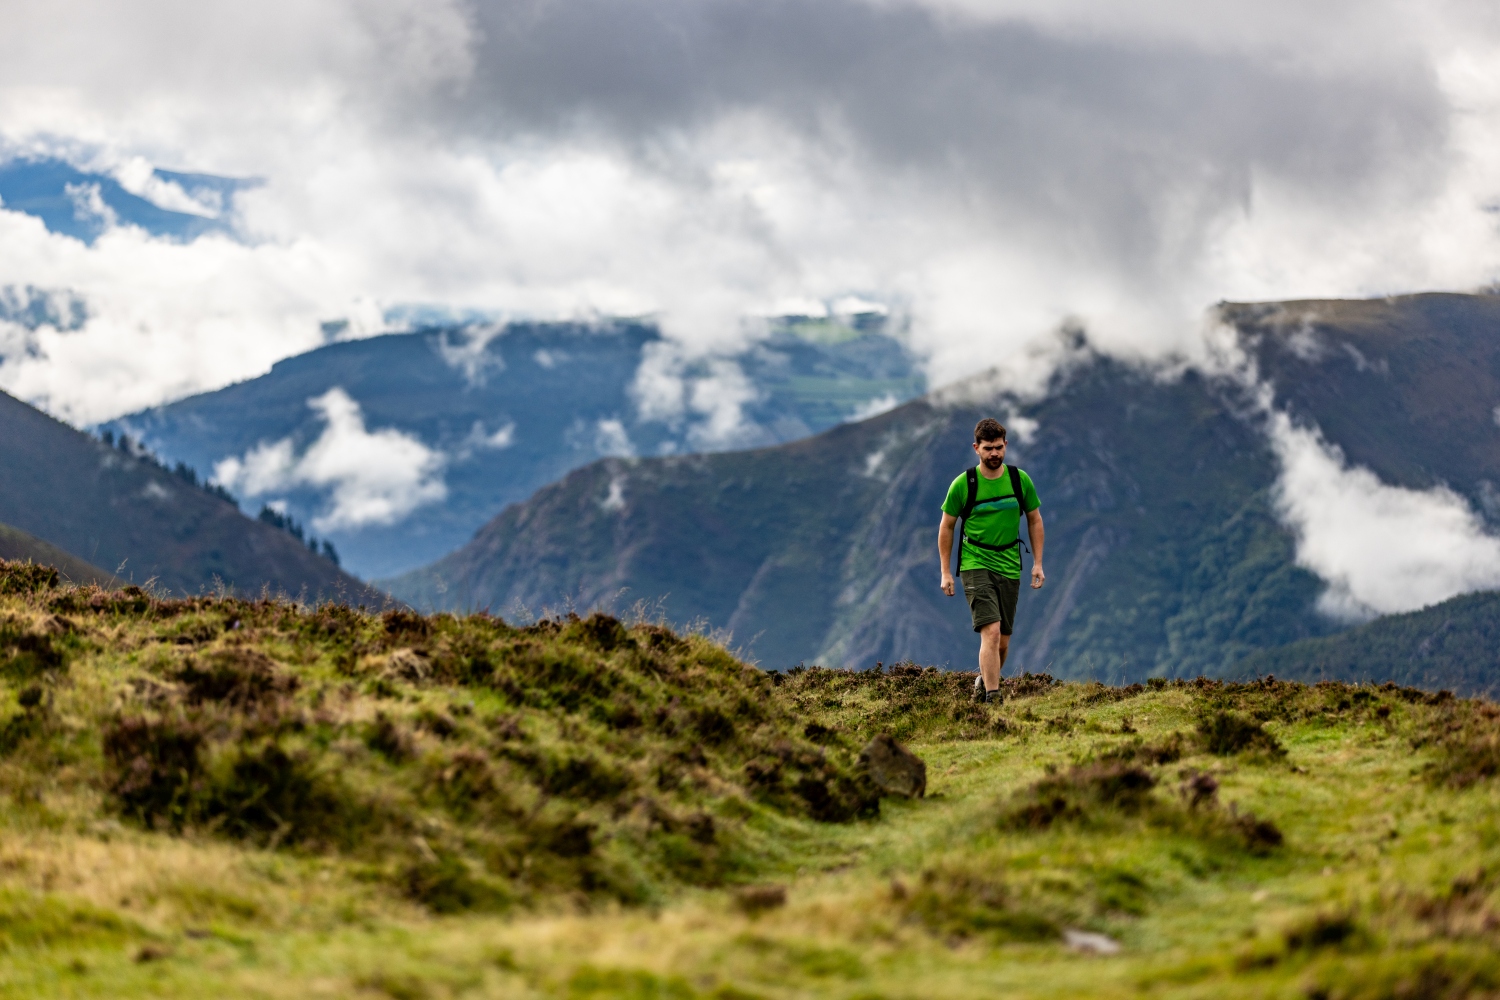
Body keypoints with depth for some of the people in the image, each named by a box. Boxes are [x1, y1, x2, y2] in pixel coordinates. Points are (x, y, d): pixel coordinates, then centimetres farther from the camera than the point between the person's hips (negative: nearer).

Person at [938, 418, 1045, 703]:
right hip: (975, 565, -4)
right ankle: (993, 697, -20)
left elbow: (1034, 521, 13)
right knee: (991, 631, -20)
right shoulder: (962, 484, -6)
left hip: (1010, 569, 4)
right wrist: (946, 572, 1)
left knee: (1003, 641, 9)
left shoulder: (1020, 480, 2)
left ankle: (986, 681, 34)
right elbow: (946, 527, 4)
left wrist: (1038, 563, 6)